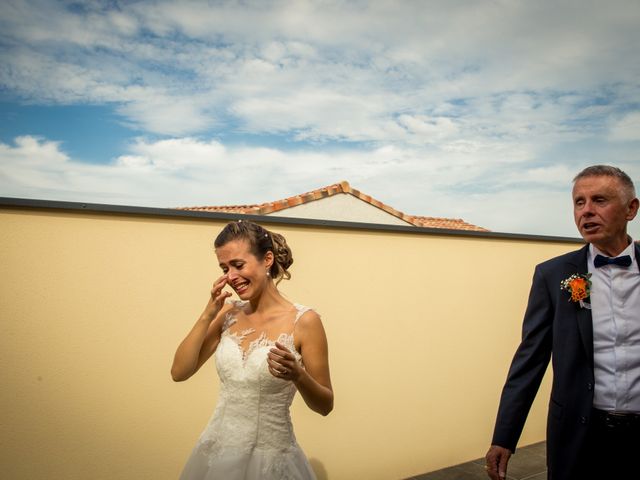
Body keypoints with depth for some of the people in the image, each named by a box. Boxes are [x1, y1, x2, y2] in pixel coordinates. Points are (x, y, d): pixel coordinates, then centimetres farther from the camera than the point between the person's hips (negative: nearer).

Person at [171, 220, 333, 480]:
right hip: (216, 451, 4)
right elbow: (179, 372, -2)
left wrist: (297, 375, -27)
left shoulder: (304, 321, -14)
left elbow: (325, 405, -8)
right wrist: (207, 315, -10)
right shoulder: (228, 314, 0)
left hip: (269, 458, -4)